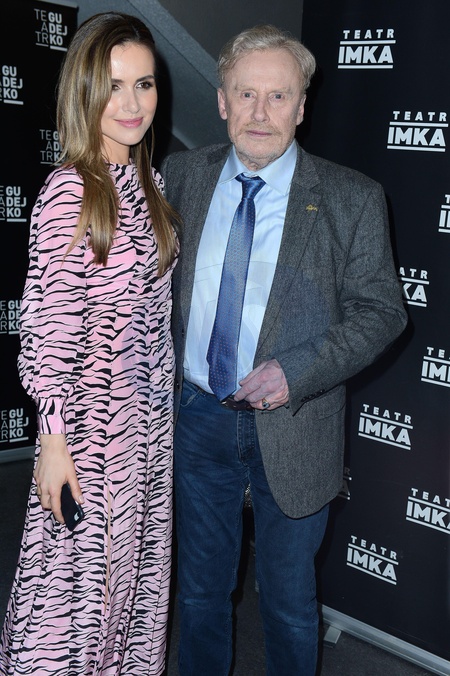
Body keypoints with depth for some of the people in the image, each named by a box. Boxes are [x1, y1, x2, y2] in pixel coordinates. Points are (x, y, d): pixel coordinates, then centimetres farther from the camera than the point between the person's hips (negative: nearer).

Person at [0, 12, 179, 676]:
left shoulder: (148, 179, 6)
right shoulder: (69, 190, -16)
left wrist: (165, 406, 14)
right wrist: (53, 440, -16)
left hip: (151, 415, 7)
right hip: (92, 417, -7)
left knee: (137, 565, 19)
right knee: (80, 570, 8)